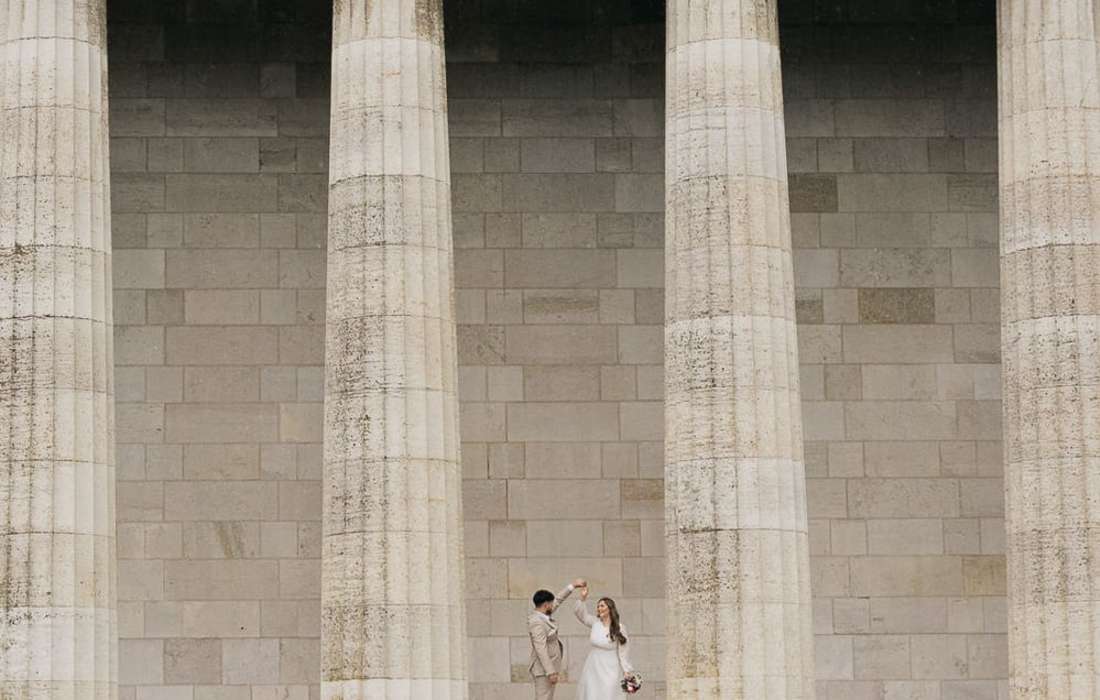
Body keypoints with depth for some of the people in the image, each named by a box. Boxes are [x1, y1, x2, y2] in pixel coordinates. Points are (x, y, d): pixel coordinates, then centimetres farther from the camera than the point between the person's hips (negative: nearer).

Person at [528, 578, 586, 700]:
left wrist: (573, 585, 22)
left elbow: (557, 600, 20)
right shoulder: (537, 622, -21)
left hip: (549, 667, 10)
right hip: (544, 670, -10)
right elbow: (541, 649, -25)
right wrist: (551, 672, -27)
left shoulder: (541, 616, 8)